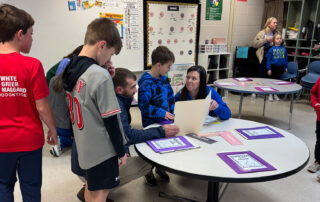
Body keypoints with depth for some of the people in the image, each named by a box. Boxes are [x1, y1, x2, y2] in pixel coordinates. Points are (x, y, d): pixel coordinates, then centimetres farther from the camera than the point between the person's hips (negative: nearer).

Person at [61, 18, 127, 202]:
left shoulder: (71, 68, 1)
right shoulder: (100, 75, -24)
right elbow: (110, 120, -21)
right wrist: (121, 151, -9)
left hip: (84, 145, 8)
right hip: (102, 147, -8)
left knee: (91, 187, 24)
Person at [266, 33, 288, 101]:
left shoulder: (284, 49, 2)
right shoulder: (272, 49, -7)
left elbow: (286, 58, 8)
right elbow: (268, 59, -7)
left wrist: (286, 67, 8)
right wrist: (269, 69, -10)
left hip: (281, 67, 3)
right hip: (273, 67, -3)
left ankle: (275, 94, 22)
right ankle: (270, 94, 15)